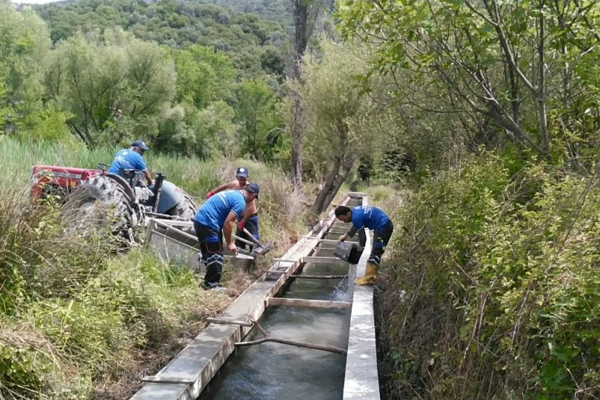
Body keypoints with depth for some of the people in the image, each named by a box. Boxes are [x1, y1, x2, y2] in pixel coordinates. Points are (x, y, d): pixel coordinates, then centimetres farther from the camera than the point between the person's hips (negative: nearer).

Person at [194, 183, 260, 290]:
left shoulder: (232, 193, 20)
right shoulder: (240, 202, -11)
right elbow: (228, 223, -16)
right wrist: (229, 243, -6)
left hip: (200, 220, 10)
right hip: (208, 223, -10)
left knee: (208, 254, 18)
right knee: (215, 256, -2)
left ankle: (209, 283, 27)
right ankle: (212, 286, 5)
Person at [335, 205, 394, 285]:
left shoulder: (356, 217, -22)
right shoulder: (355, 211, 7)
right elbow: (355, 226, 27)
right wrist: (345, 235, 34)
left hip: (383, 227, -11)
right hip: (385, 225, 11)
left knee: (375, 253, -8)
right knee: (376, 252, 16)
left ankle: (367, 279, -5)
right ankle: (370, 276, 22)